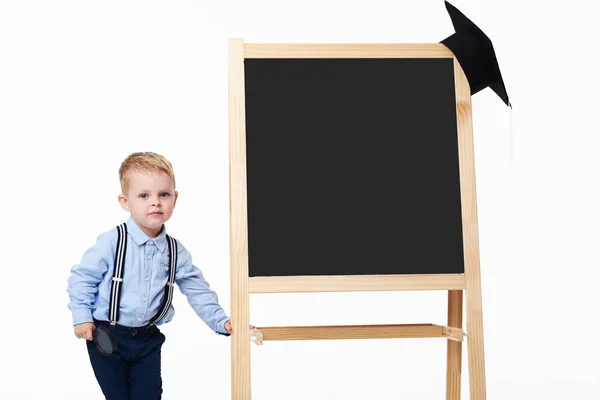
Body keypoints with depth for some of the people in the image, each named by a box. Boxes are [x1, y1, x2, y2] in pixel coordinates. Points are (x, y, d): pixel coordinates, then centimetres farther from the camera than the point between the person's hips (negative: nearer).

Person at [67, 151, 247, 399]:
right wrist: (82, 317, -11)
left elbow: (198, 292, 2)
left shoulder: (176, 252, -3)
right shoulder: (112, 242, -15)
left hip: (148, 339, 3)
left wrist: (221, 322, -7)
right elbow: (82, 277, -8)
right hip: (107, 336, -3)